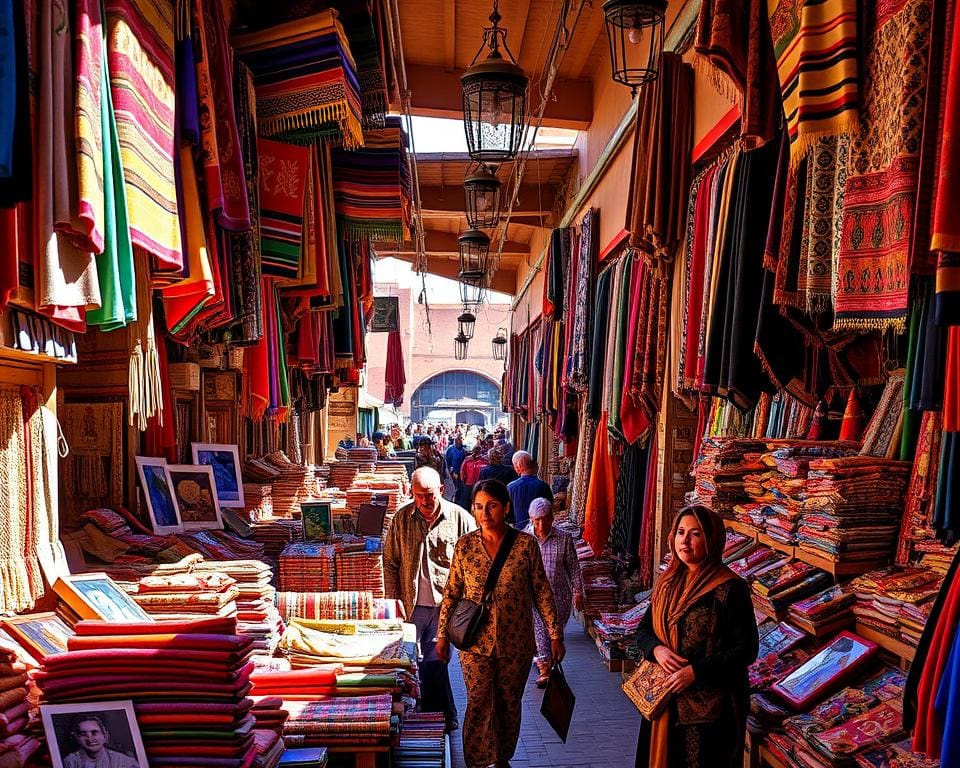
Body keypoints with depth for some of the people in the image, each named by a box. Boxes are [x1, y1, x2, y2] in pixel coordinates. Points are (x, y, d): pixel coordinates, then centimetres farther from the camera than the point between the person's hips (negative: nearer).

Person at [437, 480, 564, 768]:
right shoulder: (464, 546, -5)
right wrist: (442, 635, 3)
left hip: (516, 642, 1)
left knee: (509, 704, 16)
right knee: (479, 705, 3)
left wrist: (555, 633, -1)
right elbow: (451, 593, 2)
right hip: (476, 641, 0)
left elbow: (542, 591, -2)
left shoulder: (526, 544, -8)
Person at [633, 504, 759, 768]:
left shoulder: (730, 588, -14)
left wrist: (696, 671, -20)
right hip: (665, 700, 6)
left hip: (709, 707, -6)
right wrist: (656, 648, -10)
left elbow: (746, 649, -14)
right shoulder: (668, 583, 5)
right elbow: (644, 629, 12)